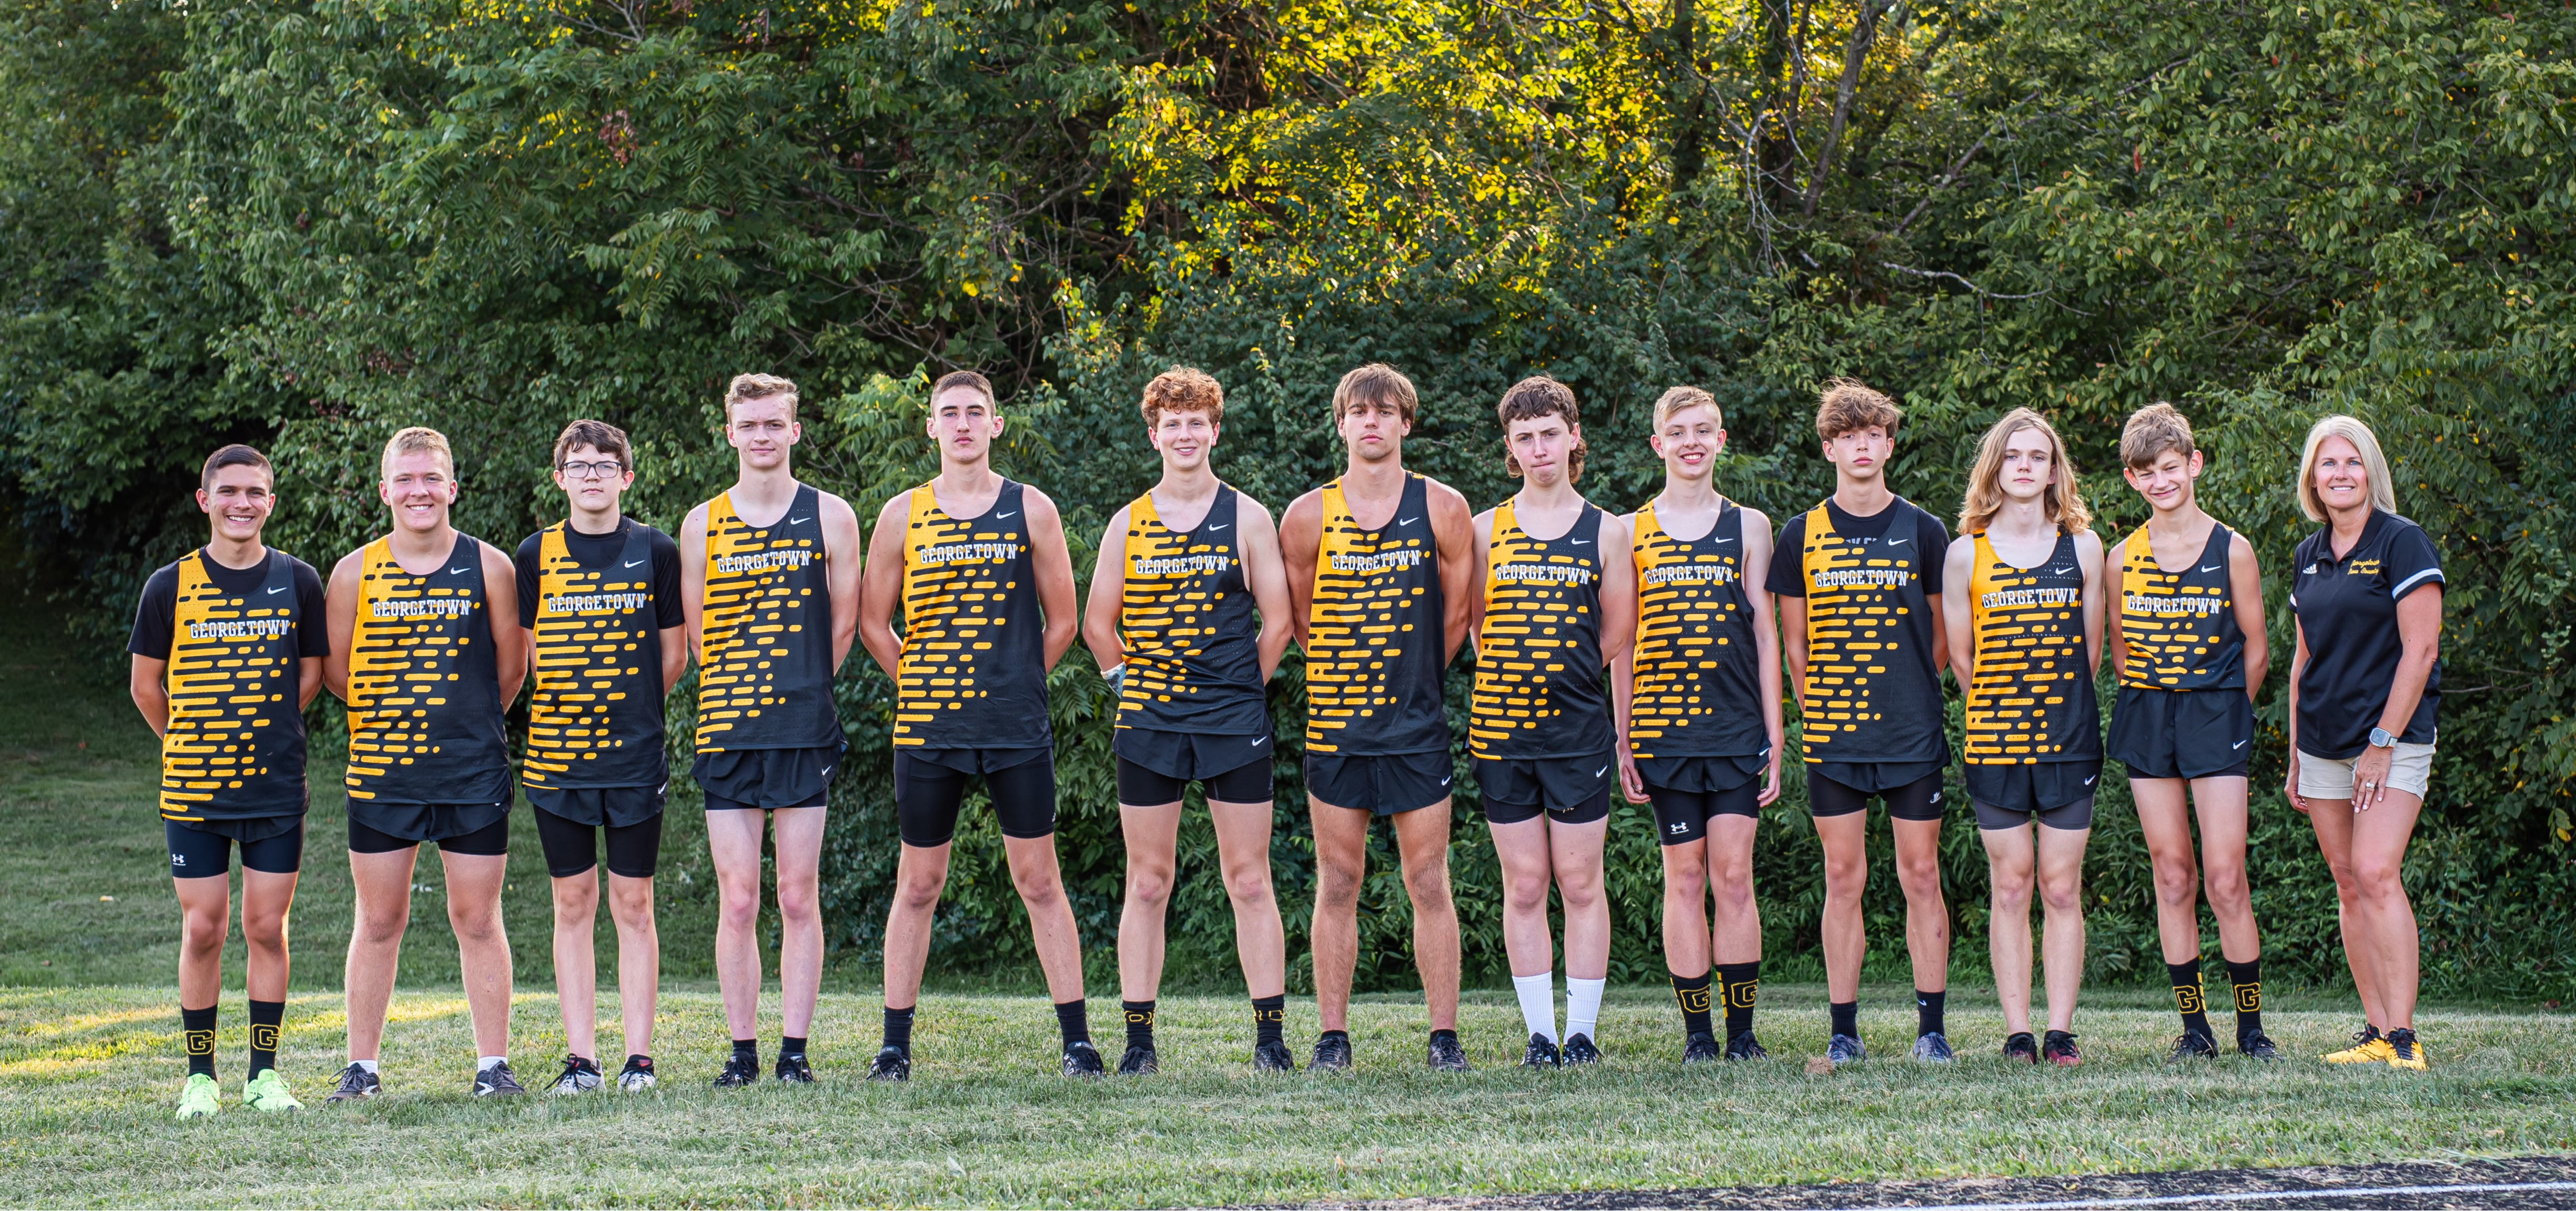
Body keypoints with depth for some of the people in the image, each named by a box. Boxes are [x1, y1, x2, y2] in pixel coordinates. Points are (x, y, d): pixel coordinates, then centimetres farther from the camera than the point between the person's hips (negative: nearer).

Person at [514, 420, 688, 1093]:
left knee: (634, 906, 1)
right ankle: (580, 1057, 8)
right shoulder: (537, 555, 4)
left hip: (635, 757, -1)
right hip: (556, 756, 1)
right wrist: (574, 713, 5)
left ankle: (638, 1057, 5)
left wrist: (630, 711, 5)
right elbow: (527, 653, 9)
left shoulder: (655, 552, 2)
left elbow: (673, 656, 6)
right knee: (573, 904, 4)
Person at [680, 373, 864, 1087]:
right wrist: (744, 693, 9)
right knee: (737, 901, 0)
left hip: (804, 732, -1)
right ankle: (743, 1051, 7)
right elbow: (696, 630, 12)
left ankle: (795, 1050, 5)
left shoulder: (829, 517, 4)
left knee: (799, 899, 0)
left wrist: (801, 692, 9)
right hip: (727, 732, 1)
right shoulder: (703, 524, 7)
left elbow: (843, 624, 8)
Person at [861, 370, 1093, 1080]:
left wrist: (1015, 683, 7)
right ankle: (895, 1045, 10)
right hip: (927, 728, 1)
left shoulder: (1031, 511, 4)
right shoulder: (902, 516, 5)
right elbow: (873, 623, 11)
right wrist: (923, 688, 7)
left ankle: (1077, 1041, 4)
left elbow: (1062, 620, 9)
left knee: (1040, 882, 0)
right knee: (919, 885, 5)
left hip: (1018, 728, -1)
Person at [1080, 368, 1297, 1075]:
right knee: (1147, 885, 3)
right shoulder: (1128, 525, 7)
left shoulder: (1247, 519, 4)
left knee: (1250, 883, -1)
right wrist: (1131, 683, 8)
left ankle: (1271, 1035, 3)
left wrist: (1242, 687, 4)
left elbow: (1277, 622, 5)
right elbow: (1097, 624, 13)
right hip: (1148, 725, 1)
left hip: (1234, 724, -1)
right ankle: (1139, 1038, 7)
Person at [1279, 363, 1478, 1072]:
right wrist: (1346, 679, 11)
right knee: (1337, 885, 4)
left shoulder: (1442, 509, 1)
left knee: (1429, 883, 1)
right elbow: (1298, 620, 12)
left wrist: (1412, 683, 11)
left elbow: (1457, 613, 8)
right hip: (1334, 724, 1)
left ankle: (1444, 1036, 5)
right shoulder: (1308, 517, 2)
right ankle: (1333, 1036, 8)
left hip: (1417, 723, -1)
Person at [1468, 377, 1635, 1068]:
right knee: (1524, 887, 4)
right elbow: (1475, 625, 11)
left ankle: (1583, 1030, 7)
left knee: (1580, 884, 1)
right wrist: (1528, 678, 5)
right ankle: (1539, 1032, 9)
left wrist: (1561, 674, 4)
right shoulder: (1485, 530, 8)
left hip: (1579, 728, -1)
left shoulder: (1606, 533, 5)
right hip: (1501, 726, 1)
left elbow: (1618, 636, 8)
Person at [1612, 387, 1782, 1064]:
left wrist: (1774, 736, 3)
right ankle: (1696, 1033, 6)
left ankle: (1742, 1033, 2)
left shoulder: (1749, 527, 9)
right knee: (1684, 878, 1)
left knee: (1734, 878, -4)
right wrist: (1623, 740, 2)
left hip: (1737, 729, 0)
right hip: (1663, 729, 0)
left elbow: (1765, 634, 9)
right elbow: (1621, 644, 8)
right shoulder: (1630, 532, 7)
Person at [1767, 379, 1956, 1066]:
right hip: (1832, 736, 0)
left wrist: (1909, 695, 6)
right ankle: (1844, 1029, 7)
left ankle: (1931, 1027, 6)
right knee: (1843, 879, 2)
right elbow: (1794, 642, 10)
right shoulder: (1801, 537, 5)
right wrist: (1822, 709, 6)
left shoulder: (1923, 532, 5)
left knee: (1921, 876, 1)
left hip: (1913, 733, 0)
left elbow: (1943, 634, 10)